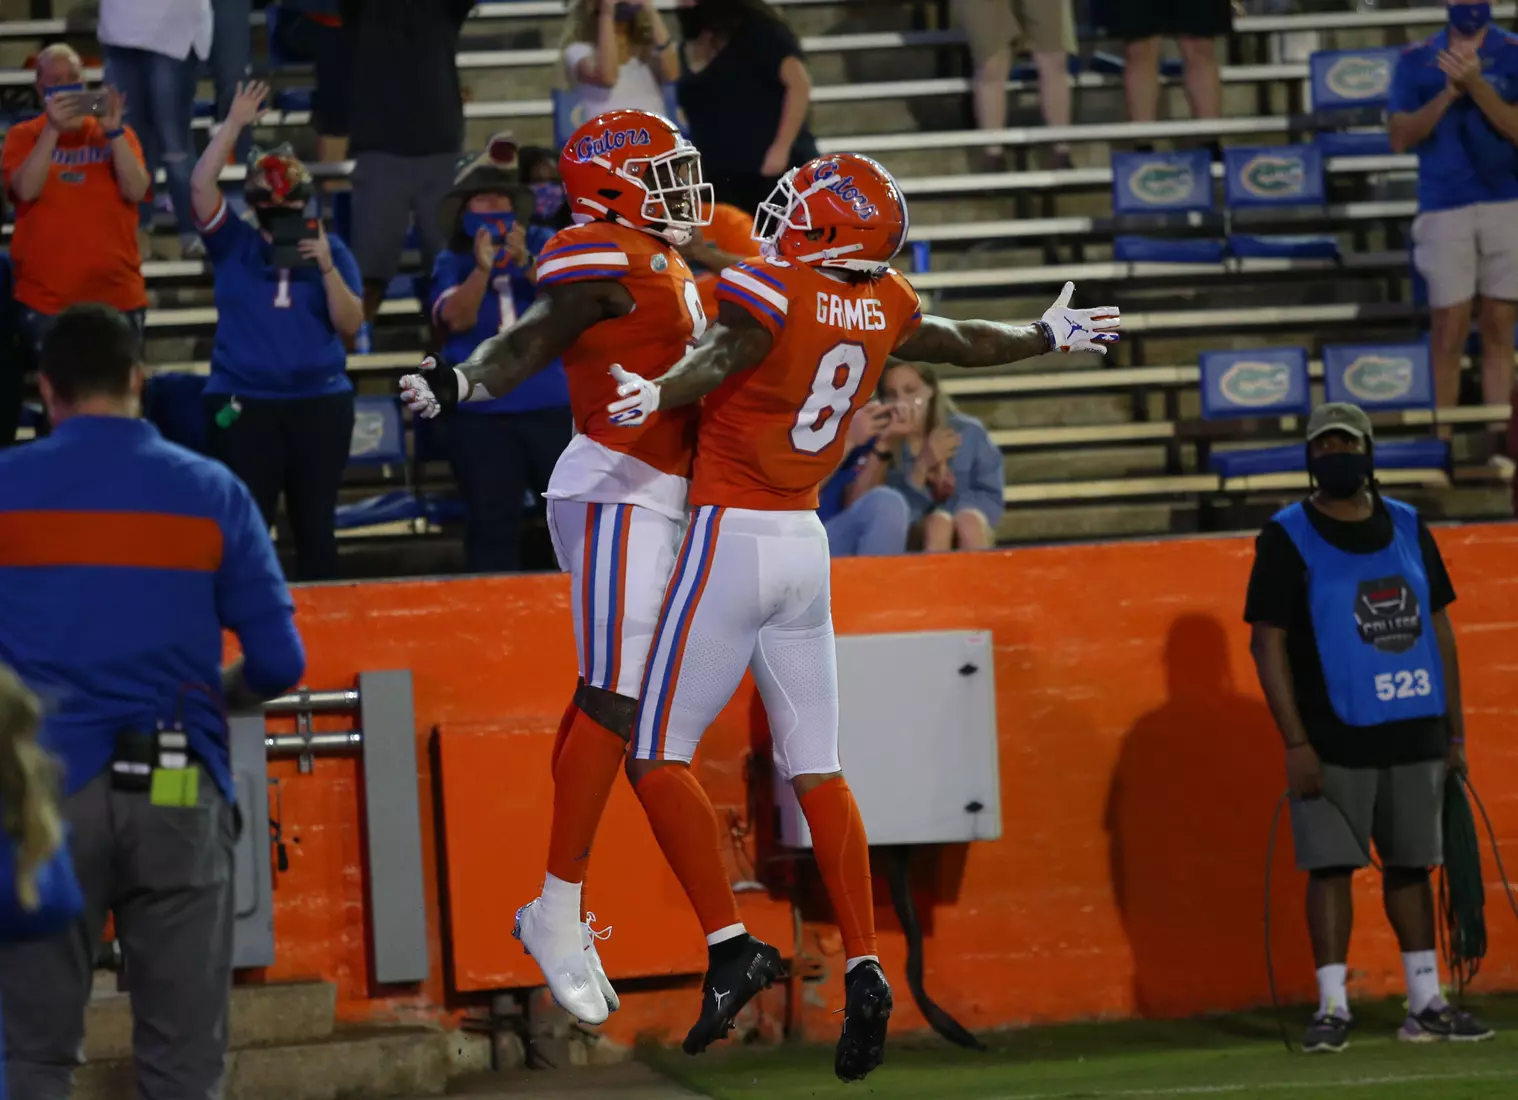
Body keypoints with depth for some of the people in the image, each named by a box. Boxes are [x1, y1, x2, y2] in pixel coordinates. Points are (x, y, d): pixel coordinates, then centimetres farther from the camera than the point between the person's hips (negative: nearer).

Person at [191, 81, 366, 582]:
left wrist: (326, 268, -16)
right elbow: (201, 184, -8)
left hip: (320, 403, 1)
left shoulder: (330, 249, 5)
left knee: (315, 525, 6)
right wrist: (234, 124, -12)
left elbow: (350, 325, -2)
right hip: (242, 404, -1)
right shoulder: (234, 245, 4)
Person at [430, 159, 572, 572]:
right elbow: (457, 318, -11)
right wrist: (482, 268, -24)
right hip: (481, 413, -1)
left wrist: (526, 264, -21)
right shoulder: (452, 263, 5)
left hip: (550, 406, 1)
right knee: (492, 521, 1)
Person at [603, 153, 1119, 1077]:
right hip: (806, 547, 7)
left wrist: (656, 397, -48)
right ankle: (865, 970, 2)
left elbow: (723, 356, -31)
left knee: (659, 756, -1)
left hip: (731, 538, -7)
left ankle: (731, 946, -10)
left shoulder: (769, 290, -13)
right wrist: (1052, 338, 41)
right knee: (818, 772, 10)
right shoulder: (886, 306, 7)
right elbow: (964, 345, 23)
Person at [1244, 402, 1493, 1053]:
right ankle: (1332, 1007, -1)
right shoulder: (1287, 539, -3)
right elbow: (1267, 643, -6)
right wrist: (1295, 743, -13)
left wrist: (1453, 730, 11)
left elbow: (1438, 628, 15)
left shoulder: (1408, 528, 11)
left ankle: (1425, 1005, 13)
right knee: (1331, 865, -5)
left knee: (1411, 864, 8)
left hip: (1414, 734, 4)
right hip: (1334, 741, -4)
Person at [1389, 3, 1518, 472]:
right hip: (1444, 207, 0)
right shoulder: (1416, 60, 6)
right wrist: (1449, 92, -13)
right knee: (1450, 326, -4)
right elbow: (1401, 137, -1)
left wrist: (1477, 85, -18)